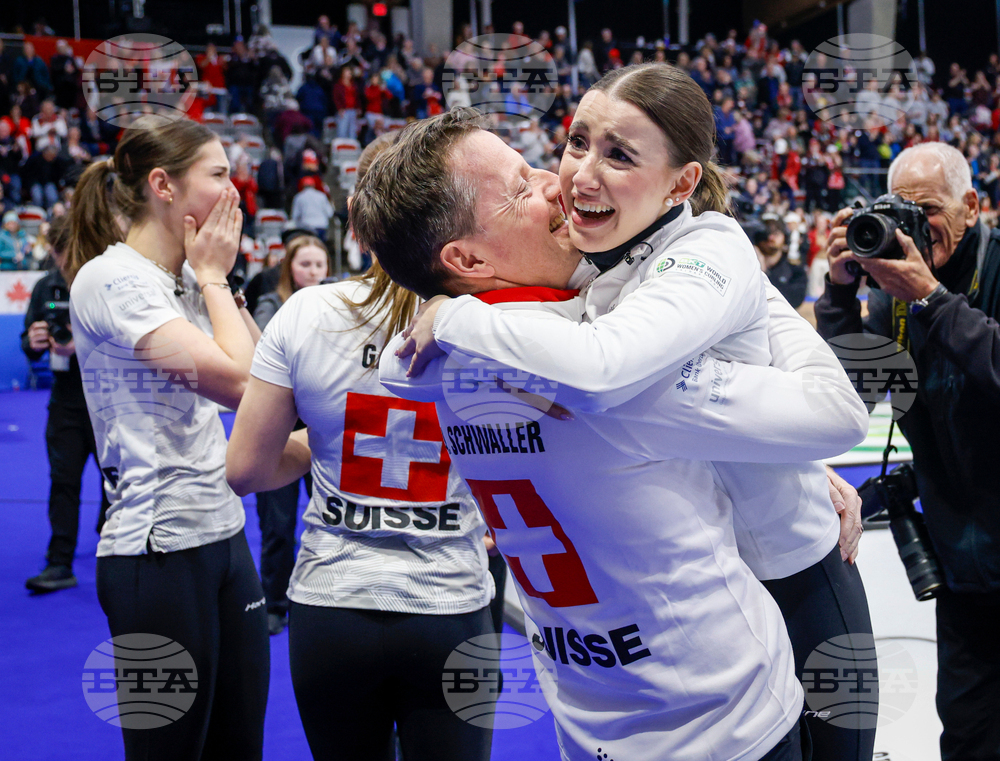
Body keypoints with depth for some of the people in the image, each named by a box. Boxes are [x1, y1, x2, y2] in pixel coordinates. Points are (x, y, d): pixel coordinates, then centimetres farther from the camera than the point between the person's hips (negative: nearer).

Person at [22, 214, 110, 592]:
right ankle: (60, 563, 7)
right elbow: (30, 347, 10)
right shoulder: (46, 288, 3)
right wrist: (33, 343, -13)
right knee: (63, 480, 2)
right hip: (65, 401, 3)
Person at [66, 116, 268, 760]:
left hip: (224, 535, 8)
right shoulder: (111, 279, -14)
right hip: (158, 554, -8)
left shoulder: (187, 280, 11)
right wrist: (214, 277, -8)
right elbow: (238, 380, -22)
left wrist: (218, 279, 6)